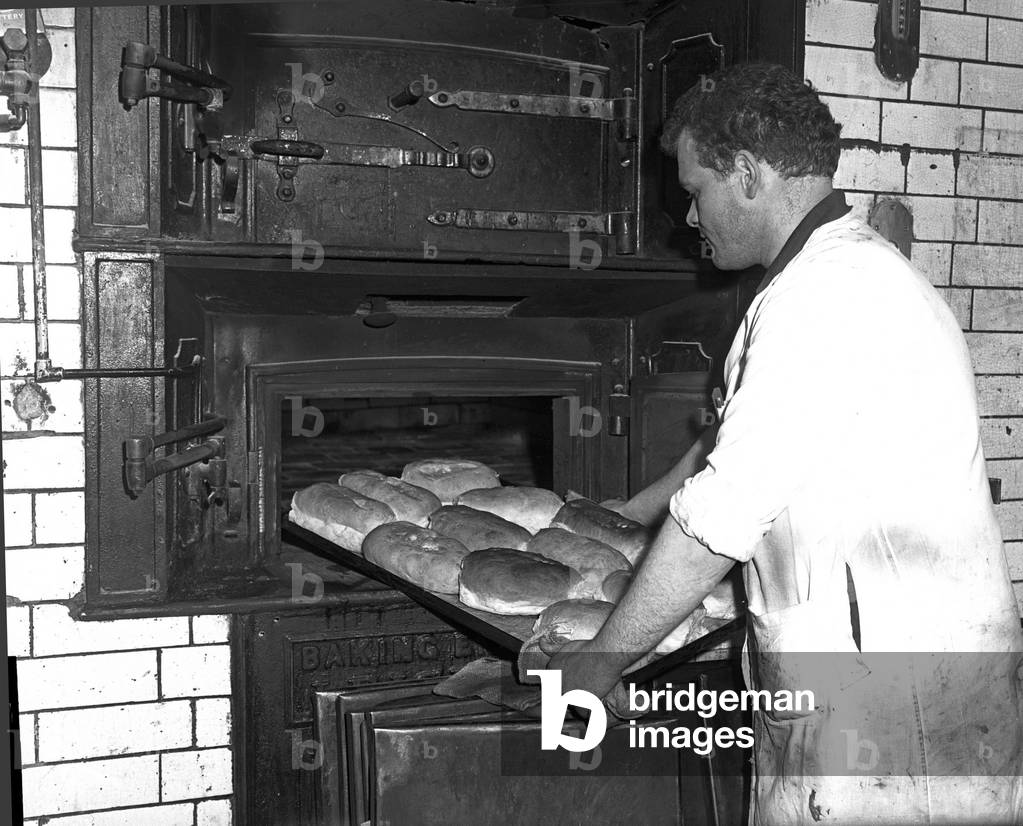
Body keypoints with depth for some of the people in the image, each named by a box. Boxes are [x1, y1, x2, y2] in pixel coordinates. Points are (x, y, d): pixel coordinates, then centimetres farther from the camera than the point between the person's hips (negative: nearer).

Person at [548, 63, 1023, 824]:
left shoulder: (826, 297, -20)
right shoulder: (851, 274, 15)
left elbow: (721, 515, -21)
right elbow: (736, 439, 24)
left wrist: (601, 661, -11)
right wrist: (632, 514, 30)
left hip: (885, 703, -9)